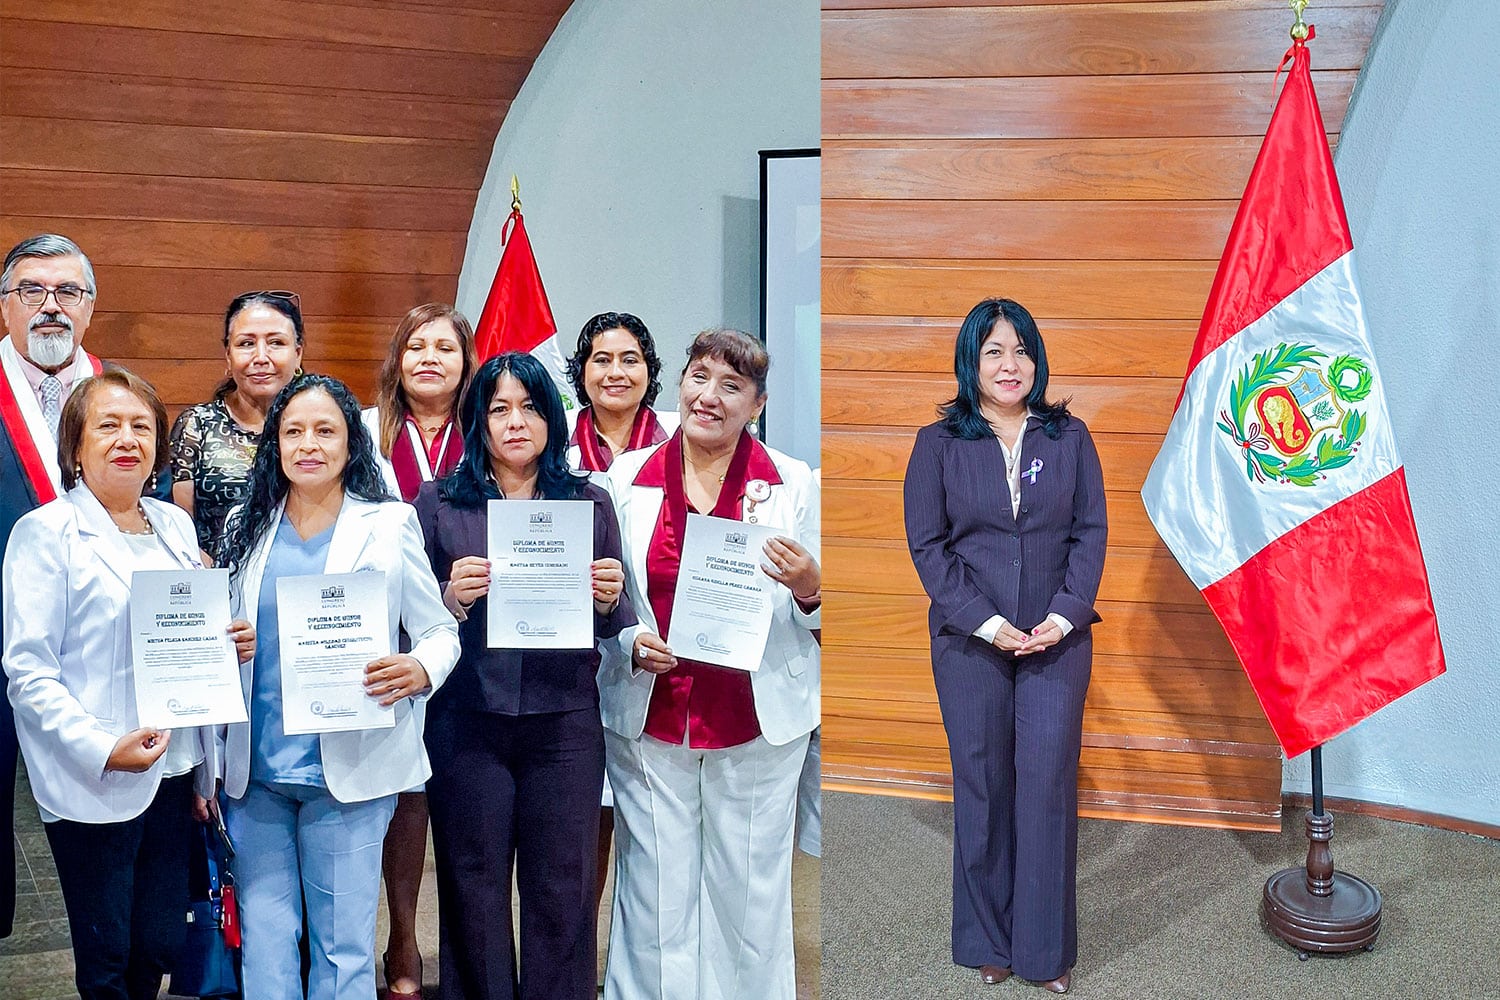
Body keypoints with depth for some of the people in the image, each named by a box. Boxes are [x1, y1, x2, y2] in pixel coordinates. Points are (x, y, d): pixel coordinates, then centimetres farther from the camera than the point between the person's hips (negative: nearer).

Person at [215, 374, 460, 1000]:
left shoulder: (389, 524, 0)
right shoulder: (246, 527, 8)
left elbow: (440, 630, 0)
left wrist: (421, 669, -21)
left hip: (347, 773, -3)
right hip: (254, 772, 3)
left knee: (343, 947, 4)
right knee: (263, 942, 9)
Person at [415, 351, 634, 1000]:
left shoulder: (589, 503, 8)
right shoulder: (439, 503, 6)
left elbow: (619, 627, 9)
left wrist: (608, 601, -12)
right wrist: (452, 599, -15)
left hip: (565, 722, 1)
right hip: (467, 722, 0)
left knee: (563, 889, 3)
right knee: (473, 887, 4)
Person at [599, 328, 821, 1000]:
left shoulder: (794, 485, 2)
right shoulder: (626, 478, 4)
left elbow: (821, 615, 6)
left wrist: (809, 591, -16)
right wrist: (630, 646, -8)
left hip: (758, 728, -1)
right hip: (649, 722, 1)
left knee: (751, 898, 5)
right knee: (653, 898, 6)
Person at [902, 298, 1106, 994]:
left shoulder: (1069, 437, 6)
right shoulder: (938, 444, 2)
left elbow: (1091, 533, 5)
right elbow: (928, 545, -2)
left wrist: (1063, 616, -9)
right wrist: (987, 623, -11)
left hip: (1058, 640, 1)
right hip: (970, 643, -1)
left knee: (1048, 782, 0)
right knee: (982, 785, 6)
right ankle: (987, 941, 20)